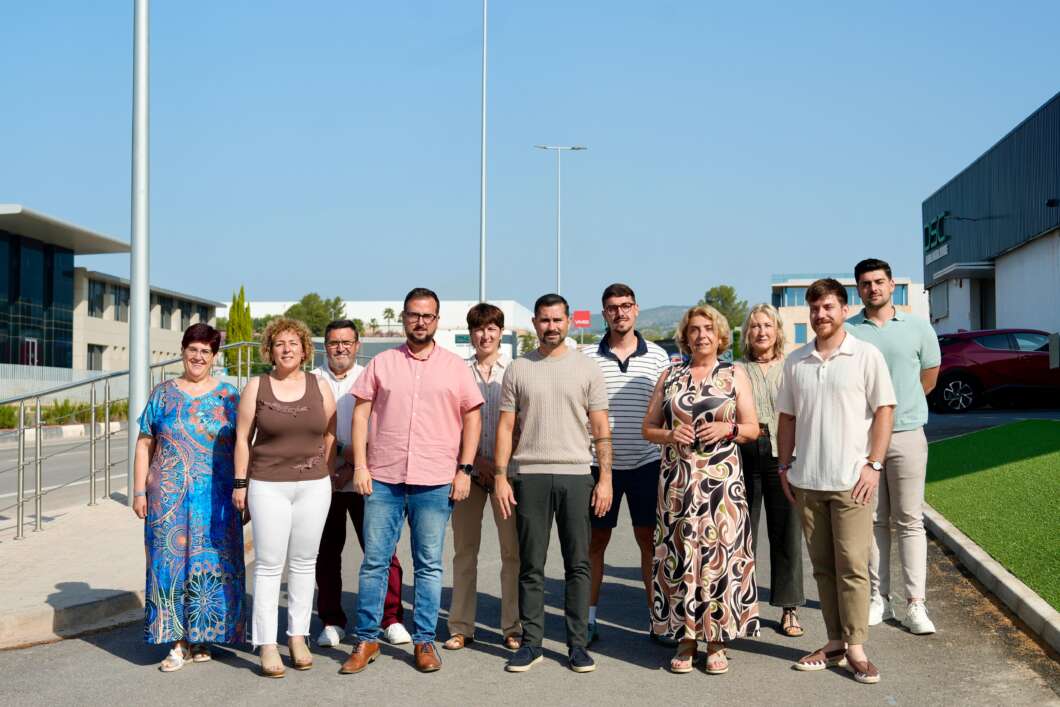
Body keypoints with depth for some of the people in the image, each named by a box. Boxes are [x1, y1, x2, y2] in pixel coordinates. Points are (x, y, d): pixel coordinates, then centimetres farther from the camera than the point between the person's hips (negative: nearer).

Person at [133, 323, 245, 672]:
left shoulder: (229, 396, 6)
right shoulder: (163, 394, 7)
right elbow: (144, 445, 7)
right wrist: (139, 491, 0)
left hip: (216, 499, 0)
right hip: (170, 497, 0)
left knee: (211, 563, 2)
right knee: (172, 561, 1)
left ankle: (201, 637, 16)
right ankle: (178, 641, 8)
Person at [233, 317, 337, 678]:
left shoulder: (320, 386, 5)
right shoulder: (256, 387, 1)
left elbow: (330, 434, 9)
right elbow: (242, 437, 3)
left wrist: (325, 472, 6)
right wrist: (240, 482, 0)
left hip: (313, 486, 2)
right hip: (268, 486, -2)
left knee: (304, 562, 8)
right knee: (269, 564, -1)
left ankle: (298, 636, 19)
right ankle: (267, 645, 5)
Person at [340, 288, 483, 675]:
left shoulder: (455, 366, 6)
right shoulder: (381, 363, 7)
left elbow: (472, 417, 5)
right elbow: (361, 413, 6)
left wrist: (464, 469, -2)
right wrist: (360, 466, -2)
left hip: (435, 482, 0)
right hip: (382, 479, 1)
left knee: (429, 565, 6)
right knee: (374, 561, 5)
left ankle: (424, 641, 17)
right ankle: (366, 639, 16)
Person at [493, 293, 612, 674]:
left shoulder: (587, 368, 5)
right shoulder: (518, 369, 7)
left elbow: (601, 428, 4)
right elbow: (506, 426, 6)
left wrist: (605, 477, -3)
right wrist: (500, 477, -1)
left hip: (576, 475, 0)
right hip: (530, 476, 0)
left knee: (578, 564, 4)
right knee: (531, 566, 5)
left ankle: (577, 643, 13)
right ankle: (531, 642, 14)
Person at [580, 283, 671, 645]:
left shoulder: (657, 356, 4)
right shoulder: (588, 357, 2)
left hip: (646, 462, 1)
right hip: (600, 462, 0)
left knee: (650, 540, 7)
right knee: (596, 540, 7)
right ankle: (588, 619, 17)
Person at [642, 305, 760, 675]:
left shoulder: (735, 374, 8)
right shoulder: (669, 376, 12)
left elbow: (752, 428, 6)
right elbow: (648, 428, 12)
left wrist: (728, 428, -13)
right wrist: (669, 435, -8)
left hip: (720, 478, -1)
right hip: (677, 479, 1)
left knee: (719, 552, -3)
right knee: (679, 553, 1)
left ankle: (717, 640, 8)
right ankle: (685, 638, 12)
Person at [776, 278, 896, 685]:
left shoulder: (866, 355, -1)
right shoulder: (795, 361, 10)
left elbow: (884, 411, -3)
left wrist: (873, 465, -10)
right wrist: (783, 468, 9)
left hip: (851, 480, -4)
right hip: (807, 481, 4)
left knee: (852, 566, -4)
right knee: (823, 567, 9)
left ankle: (855, 648, 4)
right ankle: (835, 643, 18)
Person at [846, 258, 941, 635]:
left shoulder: (917, 327, 5)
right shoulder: (846, 331, 3)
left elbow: (929, 377, 16)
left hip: (906, 435, 0)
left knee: (910, 521, 0)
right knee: (873, 520, 7)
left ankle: (915, 604, 3)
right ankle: (878, 598, 14)